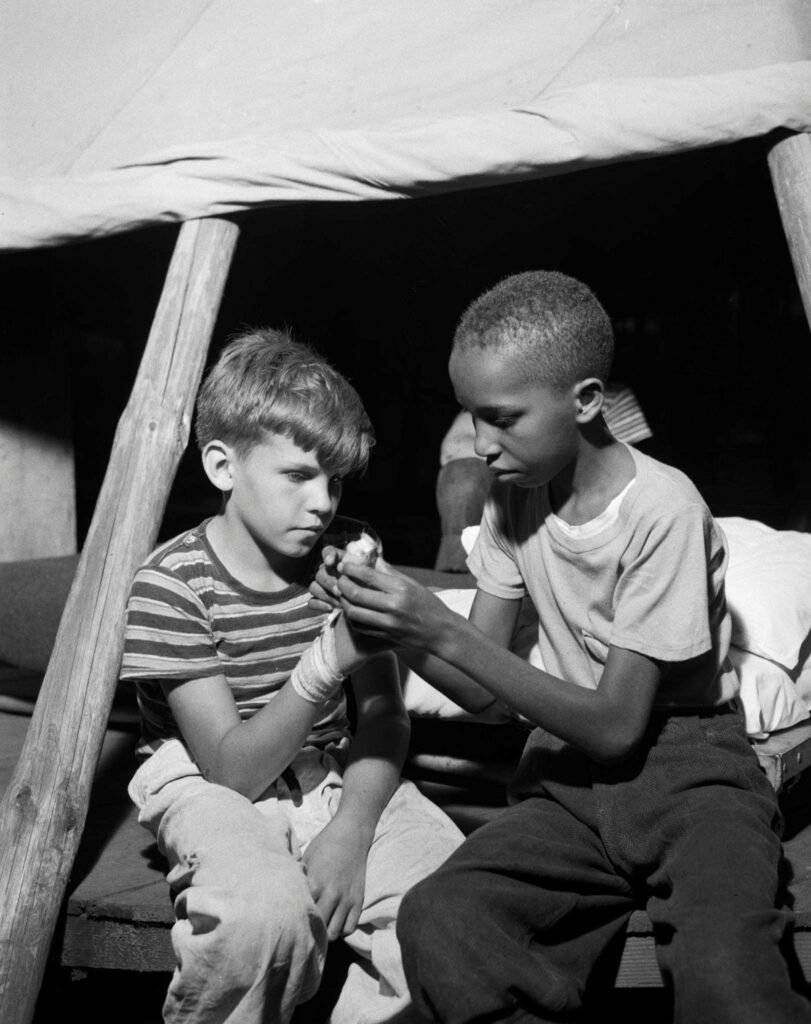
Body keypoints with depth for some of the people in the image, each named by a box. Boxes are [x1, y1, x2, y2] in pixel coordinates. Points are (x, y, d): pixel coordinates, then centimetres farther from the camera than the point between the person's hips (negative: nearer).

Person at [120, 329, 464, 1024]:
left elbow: (384, 719, 0)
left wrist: (349, 829, -18)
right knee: (267, 910, -34)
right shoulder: (171, 587, -16)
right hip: (215, 788, -4)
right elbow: (236, 769, -19)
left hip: (336, 777, 4)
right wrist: (325, 665, -34)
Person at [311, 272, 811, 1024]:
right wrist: (394, 624, -15)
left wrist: (444, 632, -22)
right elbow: (480, 691, 5)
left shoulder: (662, 509, -16)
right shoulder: (516, 494, 3)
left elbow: (617, 725, -16)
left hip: (685, 769, -4)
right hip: (573, 774, 5)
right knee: (434, 921, -24)